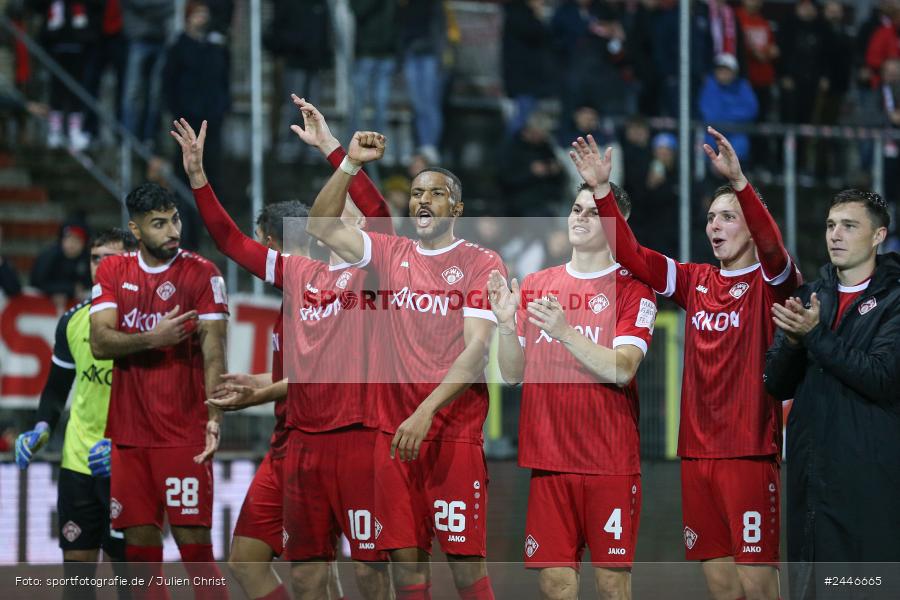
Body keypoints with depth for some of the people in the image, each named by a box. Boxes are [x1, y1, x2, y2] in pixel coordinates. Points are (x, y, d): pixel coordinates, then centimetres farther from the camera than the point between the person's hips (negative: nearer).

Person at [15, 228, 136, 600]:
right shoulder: (73, 321, 7)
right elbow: (57, 388, 19)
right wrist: (42, 429, 2)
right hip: (78, 461, 4)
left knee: (127, 565, -1)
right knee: (76, 562, 5)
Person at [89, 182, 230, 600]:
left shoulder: (202, 274, -2)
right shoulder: (112, 272, 8)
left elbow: (213, 354, -9)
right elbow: (100, 342, -2)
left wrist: (214, 419, -23)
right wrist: (155, 339, -19)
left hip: (184, 435, -4)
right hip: (129, 434, 4)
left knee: (193, 541, -9)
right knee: (139, 544, 5)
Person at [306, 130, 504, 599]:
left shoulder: (481, 263, -2)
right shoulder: (390, 253, 12)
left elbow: (476, 350, -11)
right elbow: (321, 226, 7)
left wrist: (426, 412, -20)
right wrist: (350, 164, -4)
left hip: (455, 431, -4)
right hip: (394, 428, 4)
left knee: (465, 559, -6)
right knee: (405, 558, 3)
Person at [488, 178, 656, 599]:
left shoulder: (632, 288, -1)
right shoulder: (534, 286, 11)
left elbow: (621, 370, -14)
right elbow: (513, 375, 10)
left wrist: (565, 332, -25)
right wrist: (506, 324, -7)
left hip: (610, 463, -3)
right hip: (548, 458, 3)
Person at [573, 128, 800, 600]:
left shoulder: (770, 283, -3)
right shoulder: (696, 282, 13)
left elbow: (771, 246, -23)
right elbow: (631, 254, 10)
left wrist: (738, 181, -37)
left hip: (749, 451, -5)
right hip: (696, 450, 6)